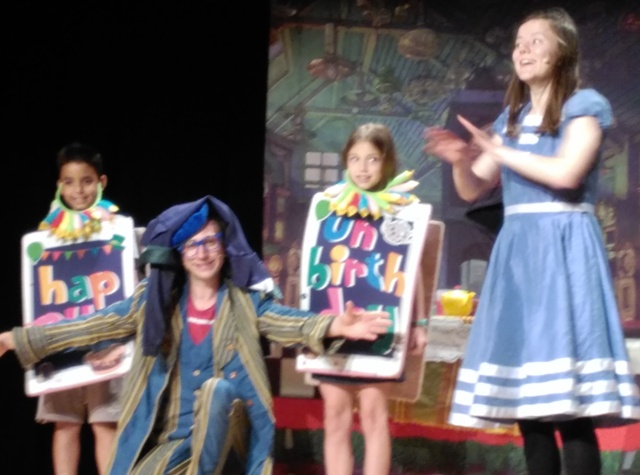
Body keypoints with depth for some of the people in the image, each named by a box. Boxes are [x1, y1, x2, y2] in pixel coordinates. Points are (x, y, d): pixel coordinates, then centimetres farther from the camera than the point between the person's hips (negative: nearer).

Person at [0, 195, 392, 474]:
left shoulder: (247, 300, -5)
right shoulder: (157, 300, 2)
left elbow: (288, 323, -22)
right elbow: (95, 325, 2)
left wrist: (336, 326, -44)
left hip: (221, 431, -3)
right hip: (170, 434, 3)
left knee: (217, 388, -31)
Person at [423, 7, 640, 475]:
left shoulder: (585, 105, 0)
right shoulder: (512, 118, 19)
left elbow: (565, 173, -15)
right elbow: (473, 189, 18)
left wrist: (497, 151, -7)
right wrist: (460, 160, -4)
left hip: (563, 249, -6)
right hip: (516, 251, 7)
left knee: (568, 398, -13)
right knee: (526, 397, 3)